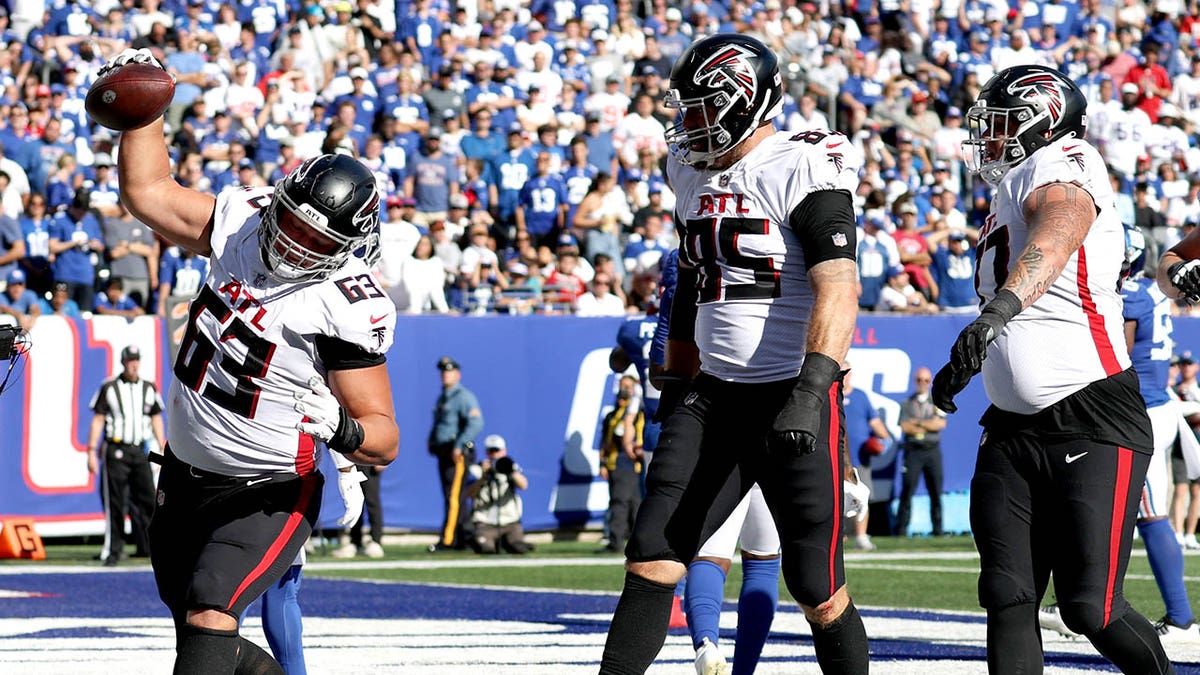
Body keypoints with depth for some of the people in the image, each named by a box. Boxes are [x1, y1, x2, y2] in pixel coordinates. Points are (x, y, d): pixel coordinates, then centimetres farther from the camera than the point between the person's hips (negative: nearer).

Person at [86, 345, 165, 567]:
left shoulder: (149, 388, 11)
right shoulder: (109, 388, 1)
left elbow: (156, 419, 17)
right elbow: (98, 420, 1)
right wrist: (92, 452, -5)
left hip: (140, 451, 3)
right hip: (115, 450, -3)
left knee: (148, 499, -1)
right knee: (115, 503, -3)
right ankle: (114, 550, 1)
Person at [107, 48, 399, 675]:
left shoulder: (349, 308, -23)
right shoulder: (244, 223, -5)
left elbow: (384, 438, -20)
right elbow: (150, 193, 7)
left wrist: (340, 430, -41)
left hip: (268, 497, -8)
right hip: (185, 476, 8)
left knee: (208, 613, -27)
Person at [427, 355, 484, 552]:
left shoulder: (464, 397, -7)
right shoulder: (442, 399, 22)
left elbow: (476, 423, -19)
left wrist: (459, 446, -24)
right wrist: (431, 442, 13)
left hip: (458, 454, -9)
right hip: (443, 453, 9)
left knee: (454, 497, -13)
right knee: (456, 499, 10)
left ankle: (447, 540, -19)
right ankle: (464, 538, 14)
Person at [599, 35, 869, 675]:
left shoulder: (805, 172, -13)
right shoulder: (696, 174, 13)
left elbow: (837, 287, -24)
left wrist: (809, 393, -35)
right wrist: (676, 384, 26)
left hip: (791, 398, -7)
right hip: (713, 395, 7)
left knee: (819, 591, 0)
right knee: (651, 556, -5)